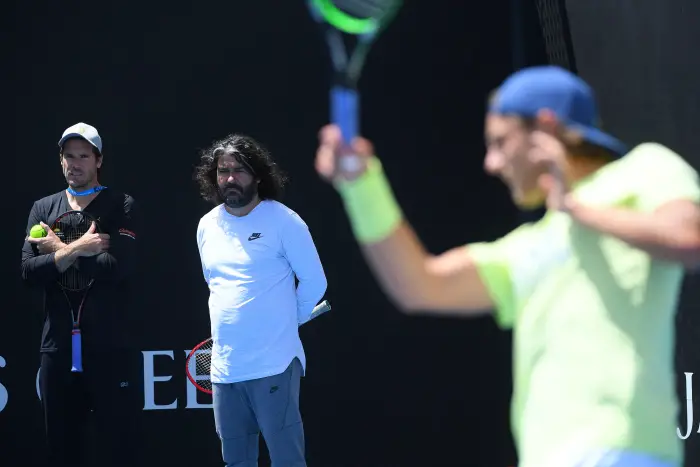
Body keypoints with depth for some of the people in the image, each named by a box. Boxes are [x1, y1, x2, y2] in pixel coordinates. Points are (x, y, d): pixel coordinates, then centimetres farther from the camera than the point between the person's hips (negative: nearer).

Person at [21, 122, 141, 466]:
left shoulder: (120, 206, 1)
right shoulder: (43, 209, 12)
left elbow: (119, 267, -14)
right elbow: (29, 271, -2)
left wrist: (60, 249, -6)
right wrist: (77, 249, -14)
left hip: (108, 348, -3)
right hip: (57, 348, 4)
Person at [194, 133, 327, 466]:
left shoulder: (283, 221, -7)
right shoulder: (207, 226, 11)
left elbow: (314, 282, -2)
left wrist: (283, 322, 5)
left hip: (273, 366, -6)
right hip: (225, 367, 6)